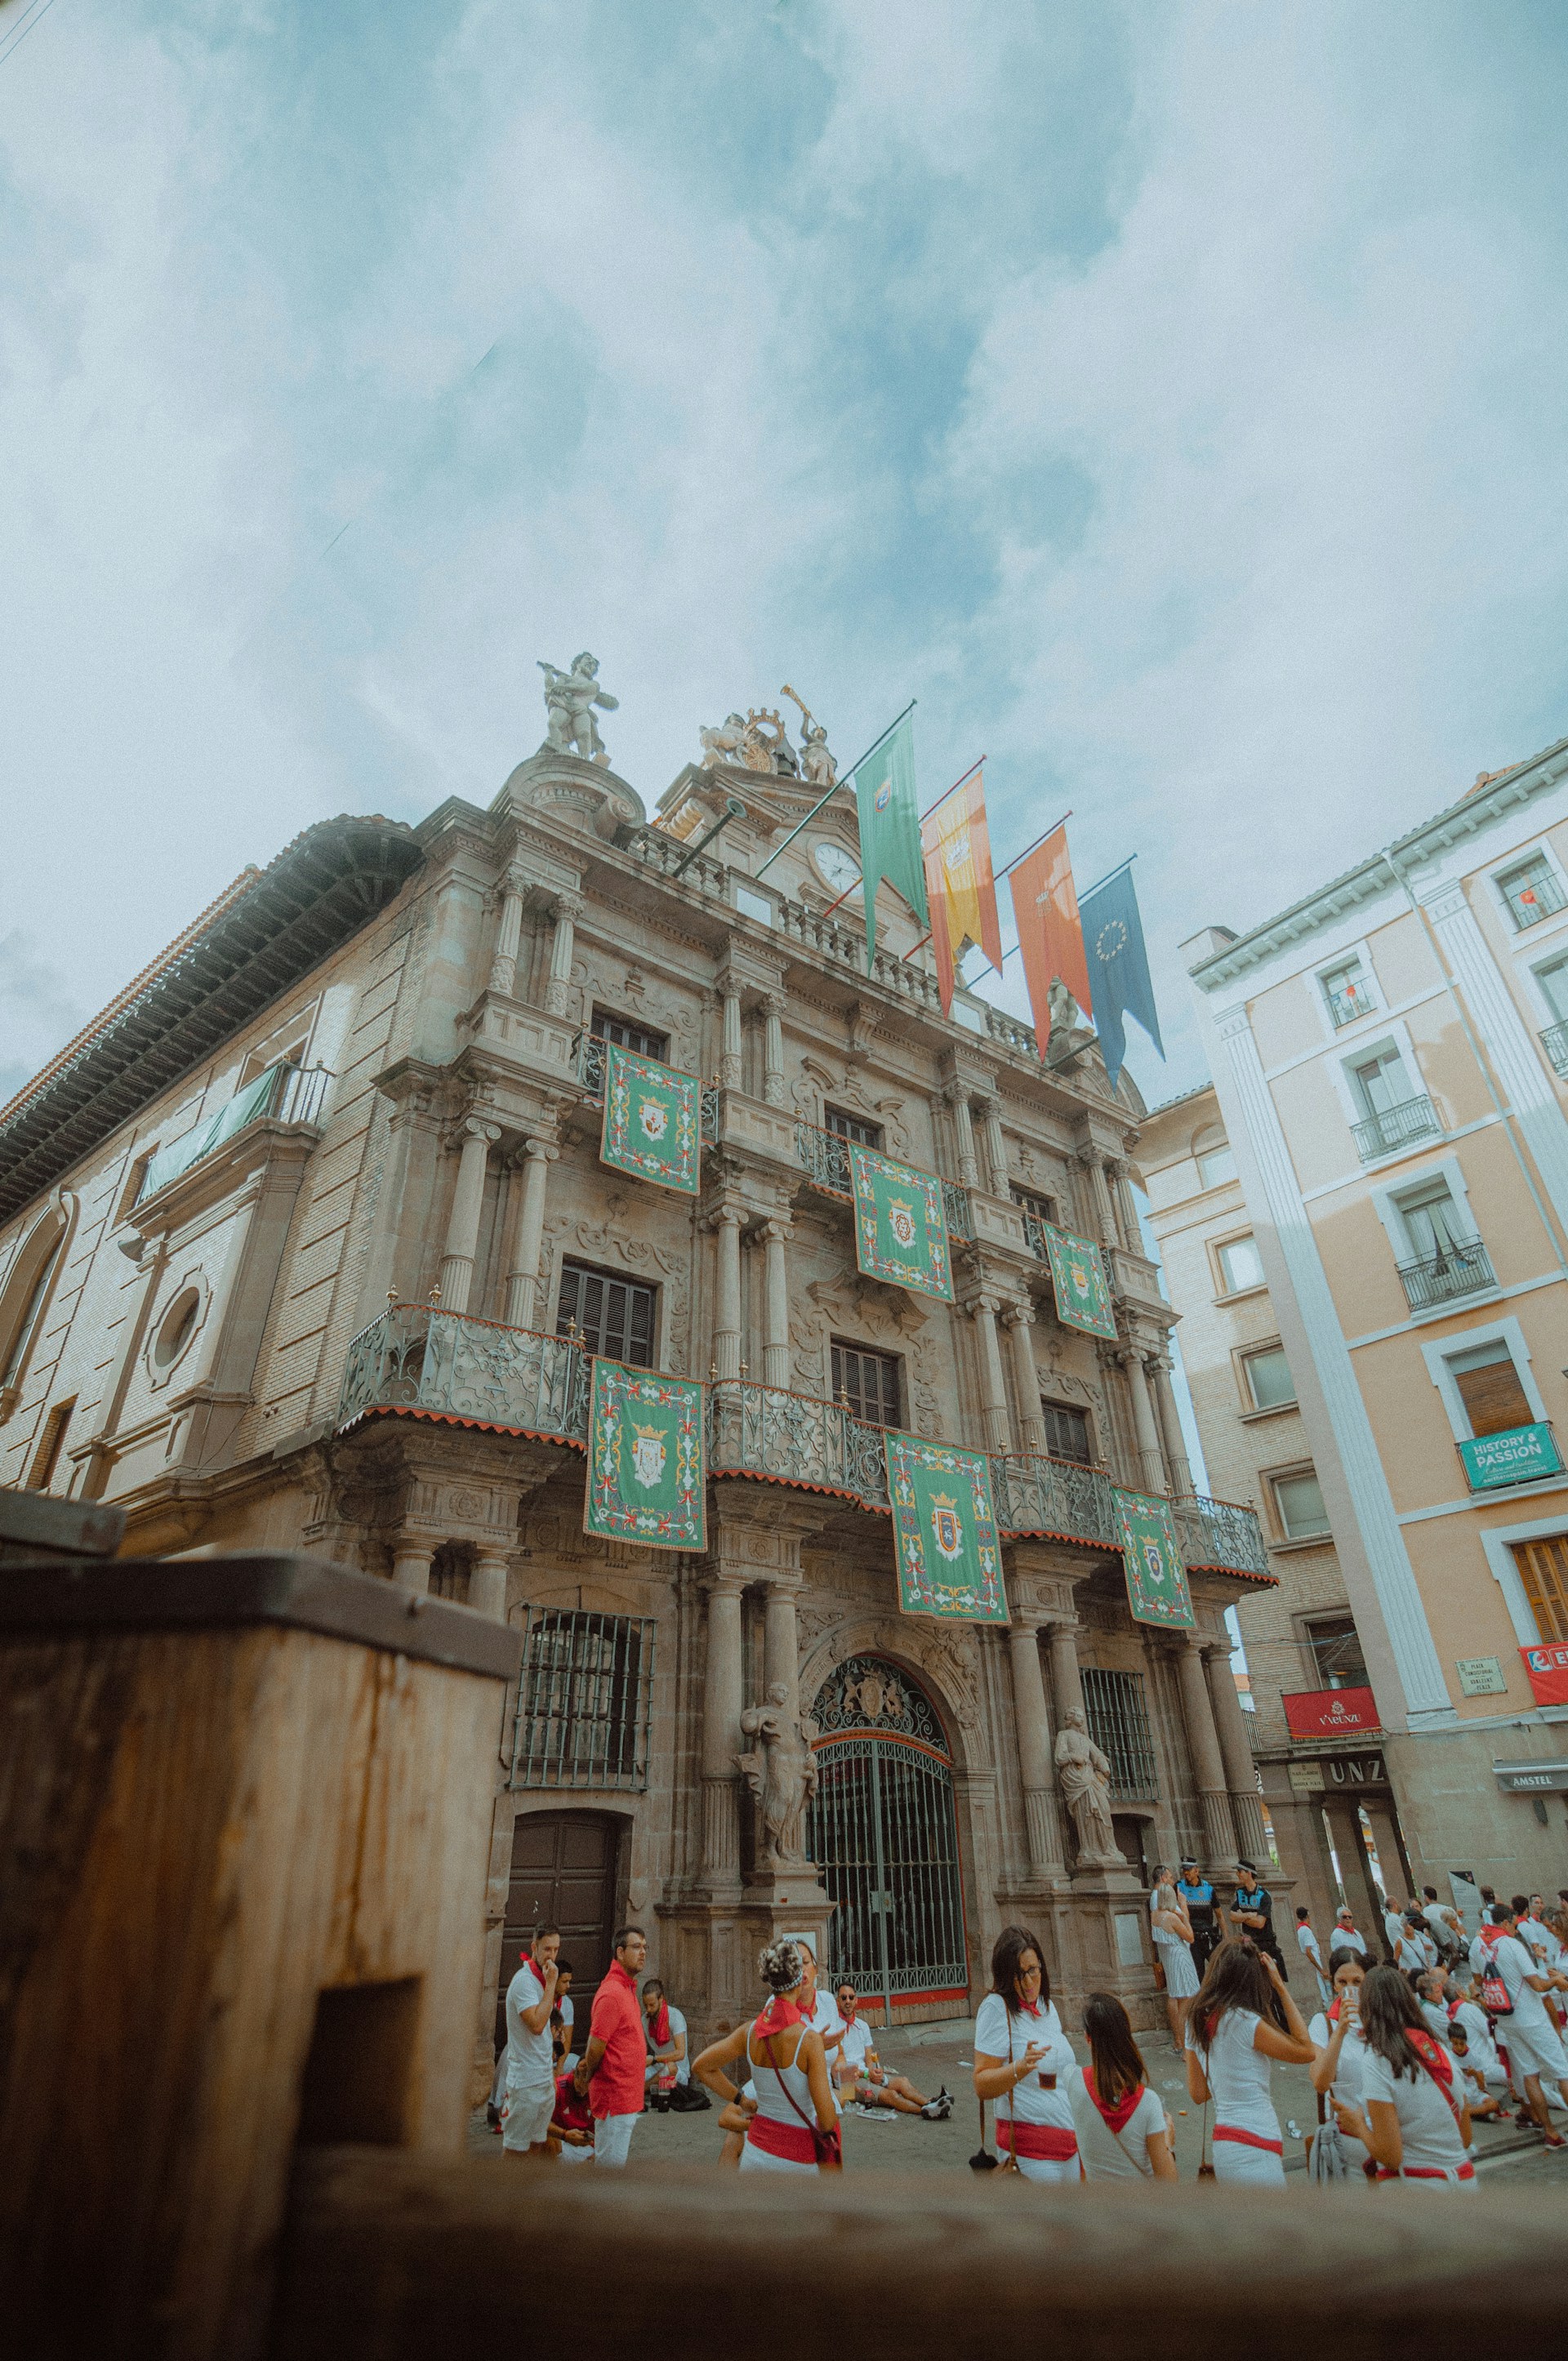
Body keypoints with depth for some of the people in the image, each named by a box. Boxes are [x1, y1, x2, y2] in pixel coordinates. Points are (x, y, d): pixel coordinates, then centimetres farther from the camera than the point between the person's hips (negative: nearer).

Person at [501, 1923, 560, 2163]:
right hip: (527, 2082, -9)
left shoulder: (540, 1978, 9)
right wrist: (551, 1984, -27)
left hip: (545, 2079, 9)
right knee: (515, 2148, 1)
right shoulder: (524, 1980, -20)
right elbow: (537, 2024, -31)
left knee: (538, 2143, 16)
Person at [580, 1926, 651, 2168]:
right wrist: (589, 2076, -3)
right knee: (610, 2165, 0)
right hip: (615, 2097, -9)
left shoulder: (628, 1988, 9)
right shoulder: (612, 1993, -23)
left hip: (628, 2097, 9)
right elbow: (595, 2049, -20)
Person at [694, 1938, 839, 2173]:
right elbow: (826, 2116, -19)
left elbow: (701, 2067, 6)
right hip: (796, 2158, -4)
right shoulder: (809, 2039, -22)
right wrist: (825, 2133, 3)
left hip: (757, 2148, 4)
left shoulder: (749, 2032, -6)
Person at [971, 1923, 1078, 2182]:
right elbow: (981, 2087, -20)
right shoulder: (996, 2008, -16)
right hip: (1030, 2148, -7)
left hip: (1070, 2139, 7)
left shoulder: (1046, 2005, 6)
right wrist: (1020, 2068, -34)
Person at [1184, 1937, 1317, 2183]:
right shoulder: (1244, 2022, -16)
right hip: (1254, 2153, -8)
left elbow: (1198, 2094, 10)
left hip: (1225, 2146, 8)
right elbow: (1307, 2052, -7)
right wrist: (1281, 1988, -6)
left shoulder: (1196, 2021, 6)